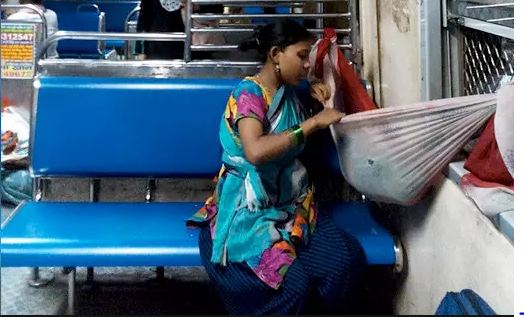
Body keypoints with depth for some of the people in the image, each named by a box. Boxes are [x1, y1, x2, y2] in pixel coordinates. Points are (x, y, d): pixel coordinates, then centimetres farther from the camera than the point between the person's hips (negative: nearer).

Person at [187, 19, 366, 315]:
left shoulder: (289, 93, 9)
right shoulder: (248, 92, -13)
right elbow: (256, 152, -32)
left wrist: (318, 98, 11)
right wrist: (312, 123, -27)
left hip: (290, 202, 7)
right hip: (249, 208, -7)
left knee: (349, 258, -19)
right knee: (293, 281, -28)